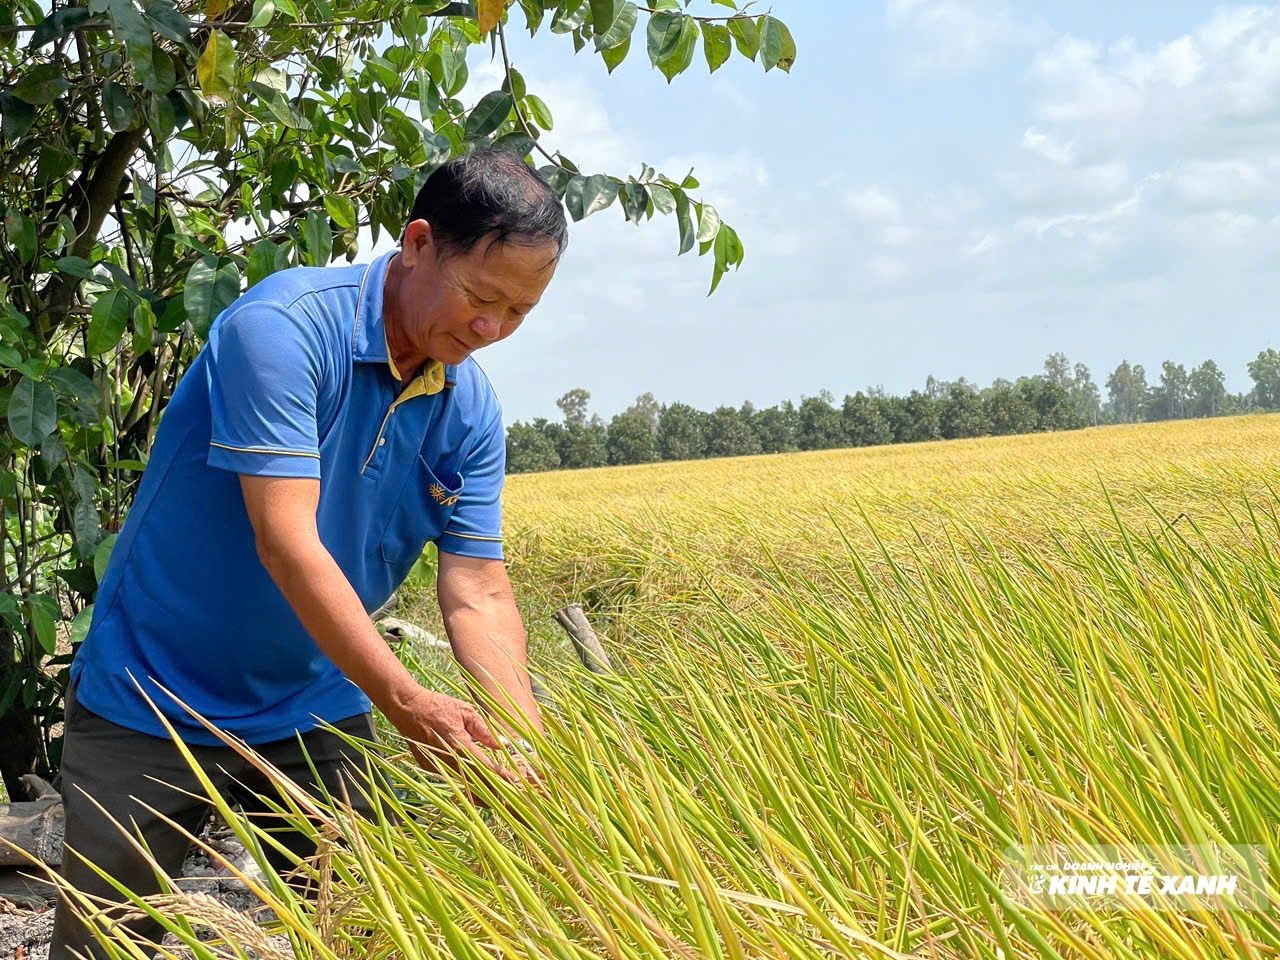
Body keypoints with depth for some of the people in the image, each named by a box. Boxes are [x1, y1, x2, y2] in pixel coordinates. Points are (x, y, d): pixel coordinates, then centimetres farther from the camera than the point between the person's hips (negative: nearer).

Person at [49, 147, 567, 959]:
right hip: (151, 708, -5)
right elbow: (286, 542, -30)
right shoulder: (282, 328, -24)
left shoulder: (472, 411, -4)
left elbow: (479, 594, -6)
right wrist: (408, 706, -34)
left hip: (314, 710, 5)